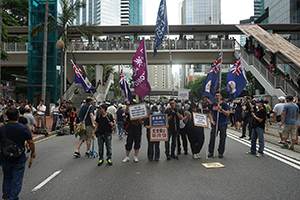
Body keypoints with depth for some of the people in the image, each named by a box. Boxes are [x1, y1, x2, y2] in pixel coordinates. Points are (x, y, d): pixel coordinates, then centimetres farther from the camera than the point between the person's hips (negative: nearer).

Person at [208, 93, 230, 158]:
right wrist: (212, 120, 1)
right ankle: (210, 152, 11)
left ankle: (221, 153, 17)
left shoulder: (224, 104, -4)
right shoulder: (213, 105, 7)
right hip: (214, 124, 3)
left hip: (223, 124, -2)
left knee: (222, 139, 3)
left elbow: (228, 114, -11)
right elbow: (210, 113, 16)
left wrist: (221, 109, -23)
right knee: (212, 138, 0)